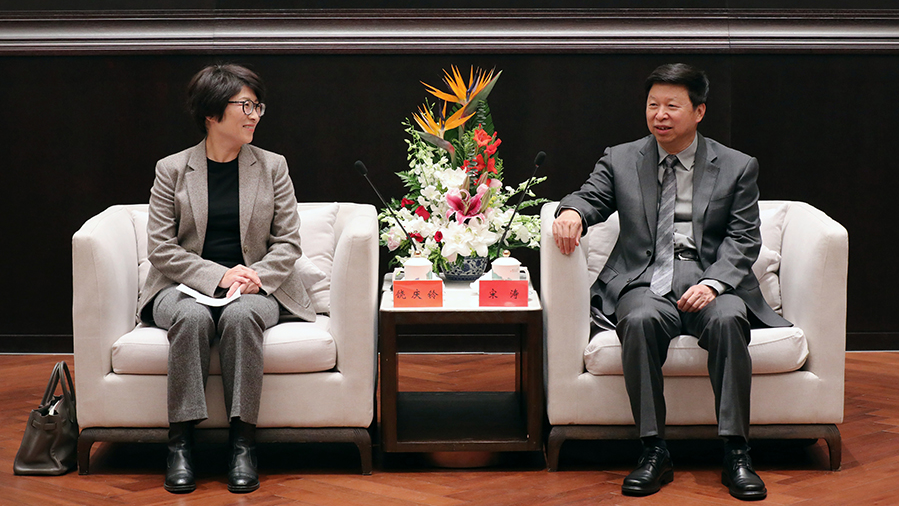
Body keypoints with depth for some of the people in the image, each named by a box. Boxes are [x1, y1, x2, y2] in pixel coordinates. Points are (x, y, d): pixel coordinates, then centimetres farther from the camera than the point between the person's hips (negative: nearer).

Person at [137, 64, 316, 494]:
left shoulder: (272, 167, 9)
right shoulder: (172, 169, 4)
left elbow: (288, 241, 7)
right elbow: (160, 247, -2)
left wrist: (257, 276, -14)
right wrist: (218, 276, -15)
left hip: (255, 288, 1)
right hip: (185, 285, 0)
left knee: (241, 315, -34)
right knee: (192, 317, -35)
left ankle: (242, 441, -30)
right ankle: (180, 442, -28)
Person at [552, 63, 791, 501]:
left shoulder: (737, 167, 11)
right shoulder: (620, 160, 16)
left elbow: (743, 240, 3)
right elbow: (592, 197, 4)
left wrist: (713, 283, -15)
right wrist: (572, 211, -22)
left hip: (712, 282, 0)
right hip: (645, 283, 1)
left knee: (727, 319, -34)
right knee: (639, 320, -34)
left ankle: (735, 453, -29)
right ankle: (654, 451, -28)